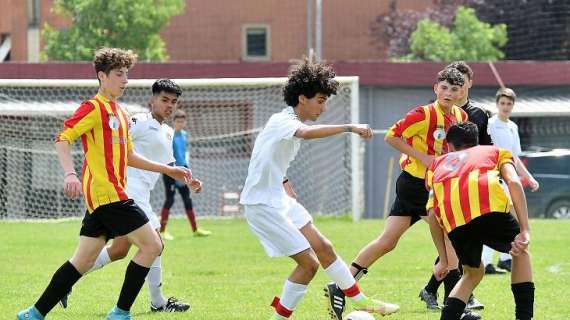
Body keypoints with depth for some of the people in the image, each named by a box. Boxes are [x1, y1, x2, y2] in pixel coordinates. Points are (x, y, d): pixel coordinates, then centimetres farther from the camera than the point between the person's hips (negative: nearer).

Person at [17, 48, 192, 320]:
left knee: (83, 261, 9)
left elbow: (127, 156, 30)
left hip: (107, 195, 9)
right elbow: (62, 139, -17)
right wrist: (70, 174, -32)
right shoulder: (93, 108, -8)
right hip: (105, 193, -9)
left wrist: (167, 170, 29)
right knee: (151, 245, -9)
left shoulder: (120, 113, 21)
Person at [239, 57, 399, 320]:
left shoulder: (291, 122, 11)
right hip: (261, 204, -10)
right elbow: (307, 133, -44)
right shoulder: (283, 121, -20)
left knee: (323, 247, 12)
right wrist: (349, 128, -46)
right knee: (309, 263, -10)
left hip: (279, 198, 10)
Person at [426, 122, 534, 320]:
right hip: (490, 207, -2)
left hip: (454, 221, 2)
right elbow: (513, 182, 10)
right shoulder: (495, 151, 33)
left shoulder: (438, 163, 37)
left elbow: (432, 214, 25)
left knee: (473, 272, 28)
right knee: (521, 251, 28)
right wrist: (525, 231, 3)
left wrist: (443, 259, 30)